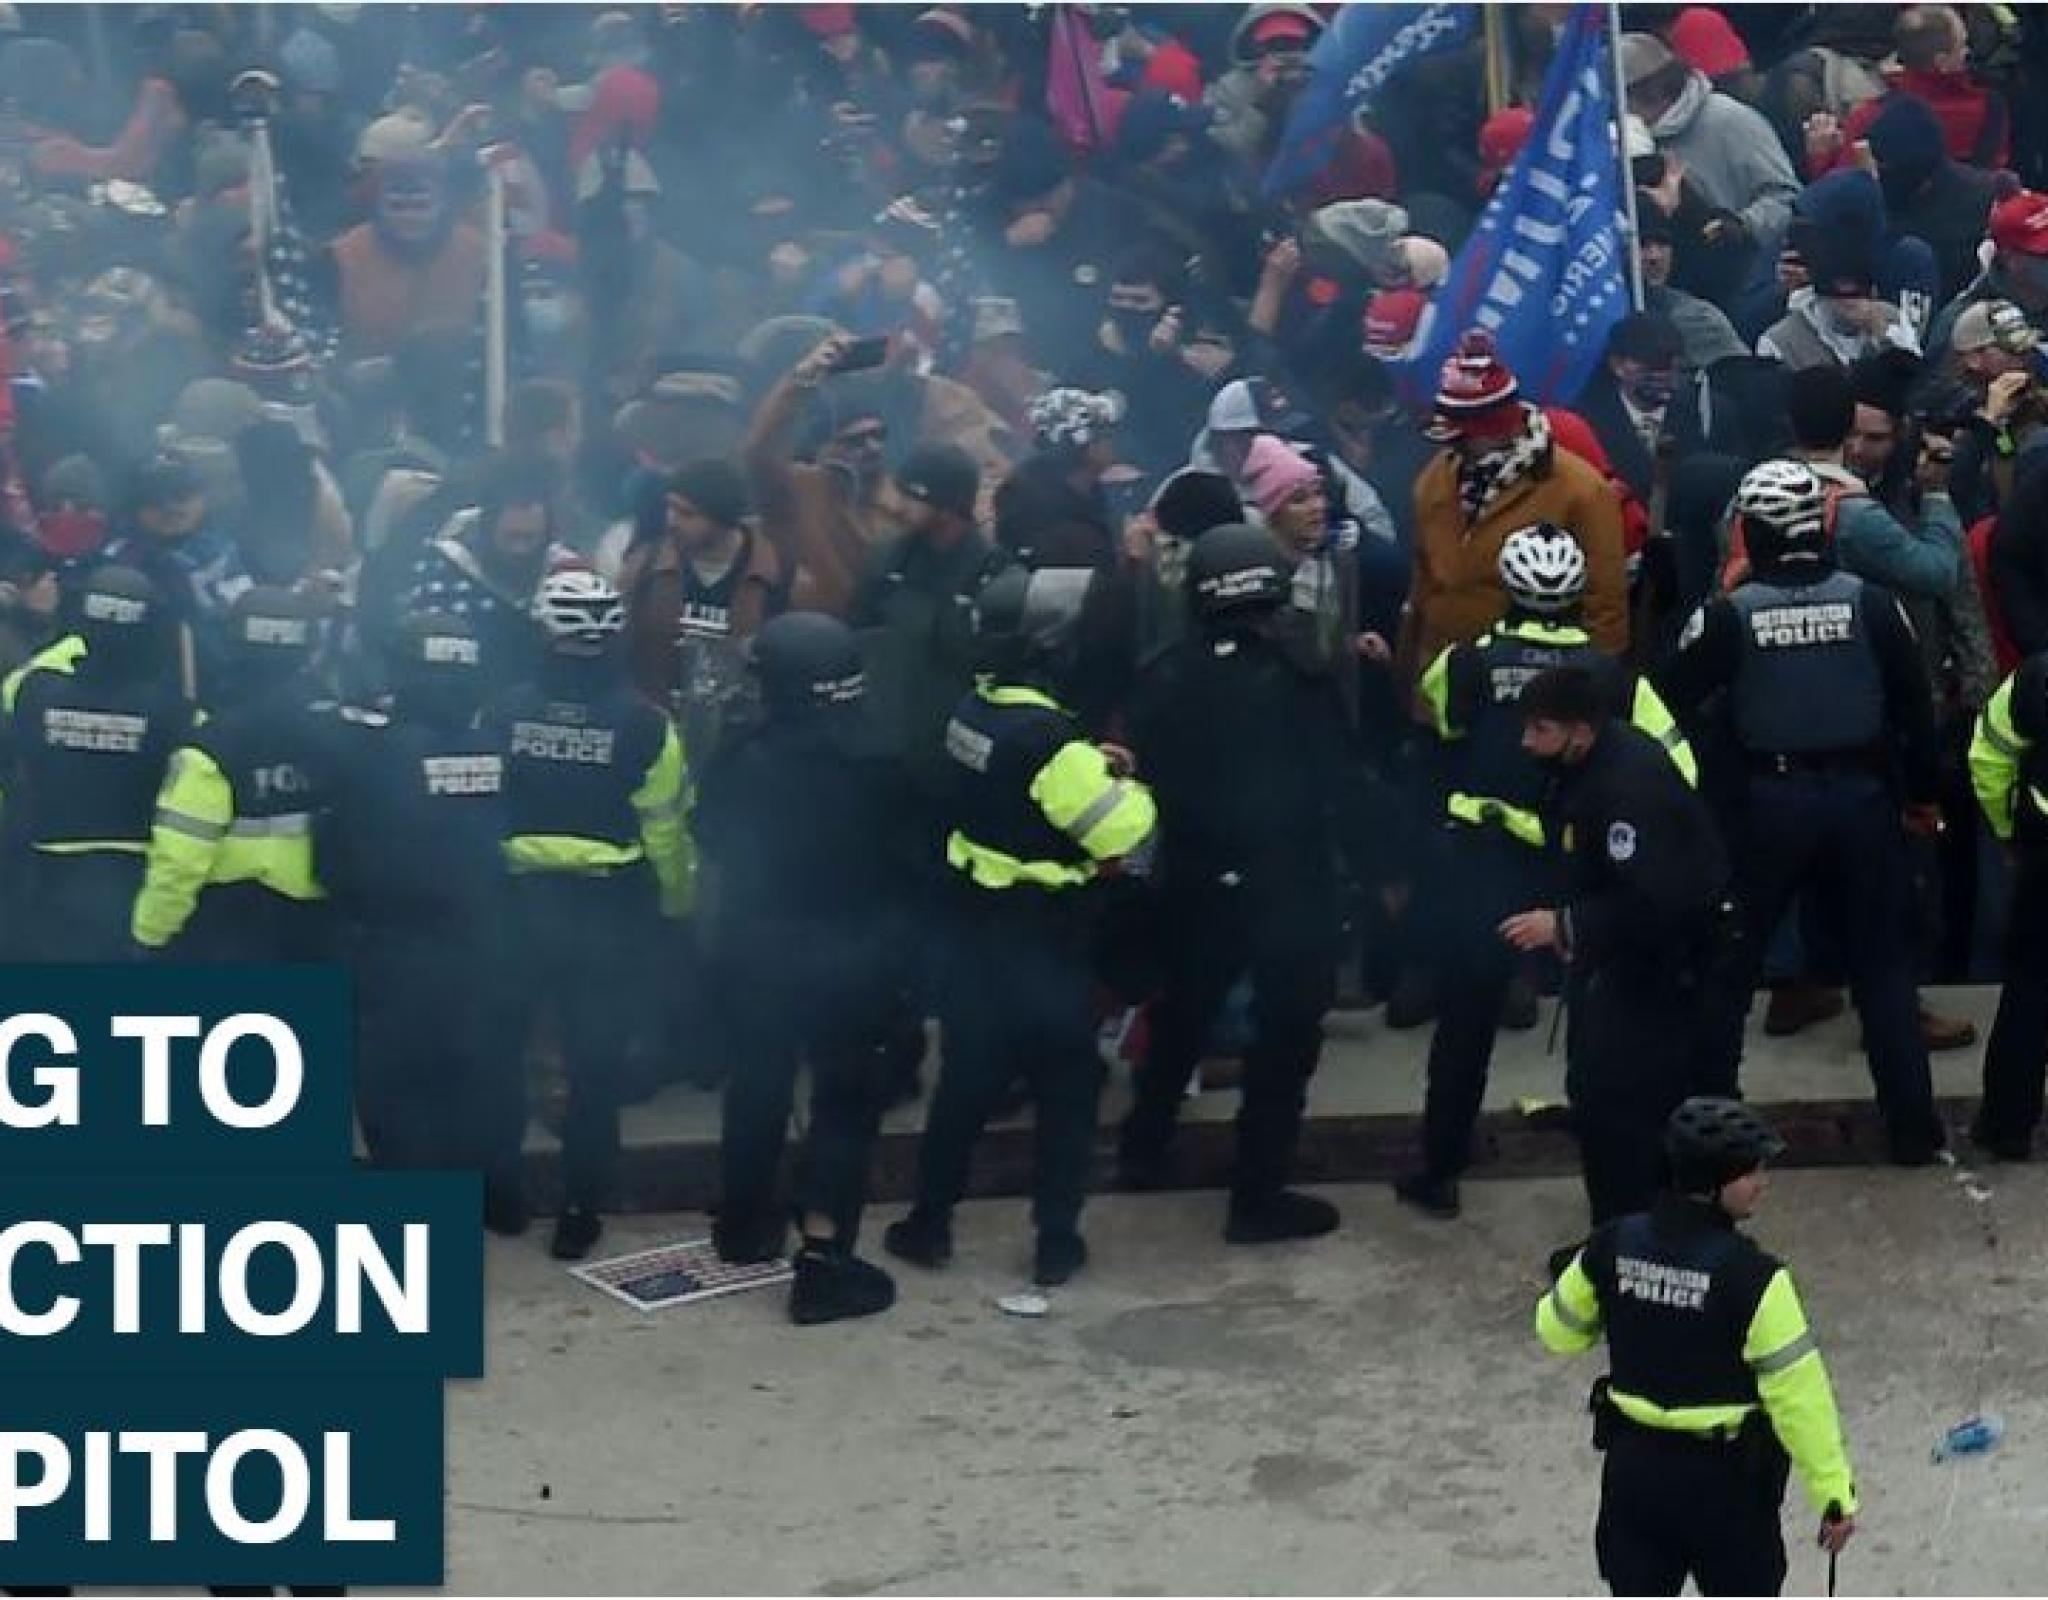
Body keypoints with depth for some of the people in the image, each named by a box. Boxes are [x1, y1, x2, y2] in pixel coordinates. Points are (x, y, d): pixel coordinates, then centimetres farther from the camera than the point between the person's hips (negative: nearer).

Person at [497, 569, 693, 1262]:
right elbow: (664, 827, -7)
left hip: (519, 899, 1)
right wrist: (676, 900, 9)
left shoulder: (505, 711, -9)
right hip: (608, 905, -1)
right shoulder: (643, 723, -12)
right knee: (596, 1060, 8)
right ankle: (579, 1210, 12)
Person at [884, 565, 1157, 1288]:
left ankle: (928, 1224, 23)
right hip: (1043, 938, -7)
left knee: (967, 1078, 16)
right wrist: (1127, 784, -4)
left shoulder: (973, 711, 0)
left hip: (978, 921, 7)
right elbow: (1122, 834, -23)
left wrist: (1091, 766, 2)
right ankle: (1057, 1241, 14)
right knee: (1068, 1089, 9)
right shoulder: (1049, 737, -26)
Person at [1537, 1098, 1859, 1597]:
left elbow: (1558, 1331, 8)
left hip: (1632, 1464, 4)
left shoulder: (1614, 1245, -7)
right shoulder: (1751, 1275, -22)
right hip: (1725, 1480, -4)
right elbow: (1797, 1392, -19)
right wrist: (1835, 1493, -10)